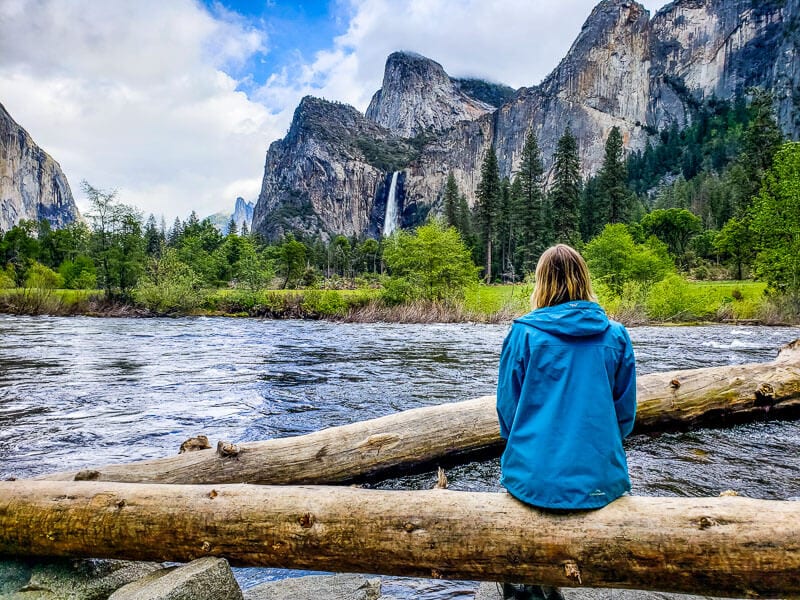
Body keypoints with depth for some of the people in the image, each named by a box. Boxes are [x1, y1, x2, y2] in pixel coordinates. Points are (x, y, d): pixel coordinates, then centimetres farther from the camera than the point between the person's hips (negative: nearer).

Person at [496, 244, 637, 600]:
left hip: (533, 476, -2)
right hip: (600, 478, 2)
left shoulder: (524, 333, -7)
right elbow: (625, 413, 6)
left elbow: (507, 408, 0)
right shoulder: (615, 336, -1)